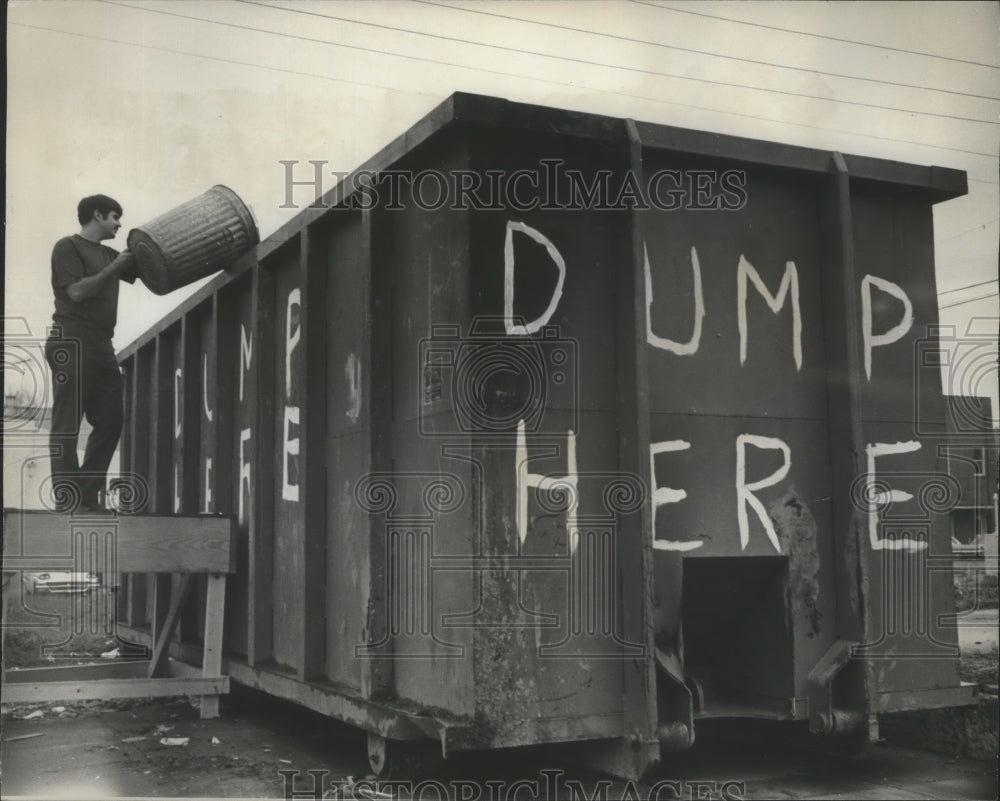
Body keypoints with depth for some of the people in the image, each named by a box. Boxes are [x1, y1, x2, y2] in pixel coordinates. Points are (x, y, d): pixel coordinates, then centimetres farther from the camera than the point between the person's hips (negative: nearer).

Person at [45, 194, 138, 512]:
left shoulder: (108, 254, 21)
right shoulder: (68, 247, -3)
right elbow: (77, 291, -15)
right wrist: (114, 268, -14)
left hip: (101, 346, 8)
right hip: (72, 343, -8)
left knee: (111, 420, 6)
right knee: (67, 426, -6)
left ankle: (87, 495, 13)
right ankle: (67, 501, -5)